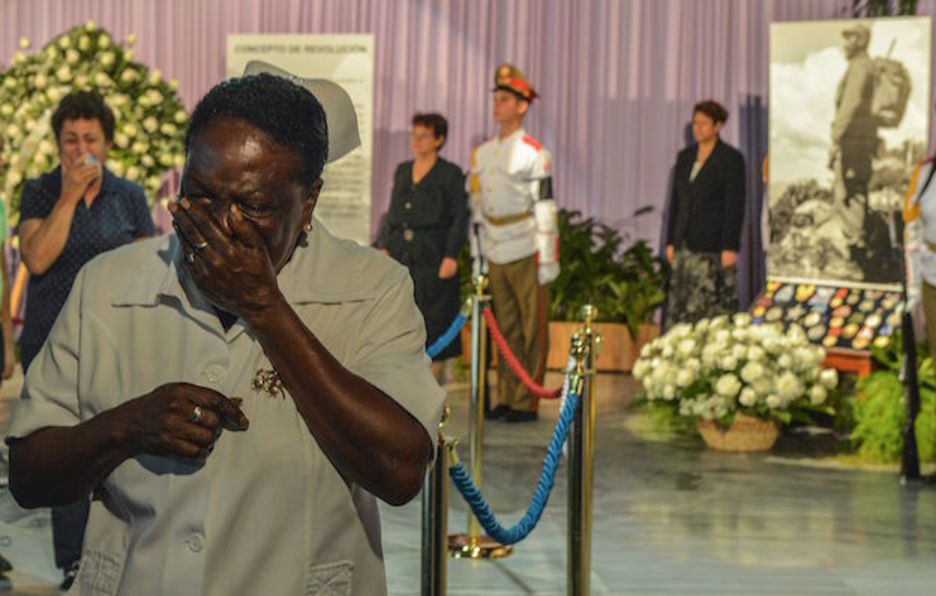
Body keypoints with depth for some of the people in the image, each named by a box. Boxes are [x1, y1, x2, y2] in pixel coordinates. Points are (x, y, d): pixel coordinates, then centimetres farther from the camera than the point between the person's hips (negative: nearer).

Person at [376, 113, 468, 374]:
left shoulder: (450, 174, -1)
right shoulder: (402, 171, 16)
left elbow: (460, 218, -5)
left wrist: (451, 256, -12)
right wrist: (384, 247, 11)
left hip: (433, 259, -5)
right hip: (401, 255, 5)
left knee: (434, 318, -3)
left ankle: (433, 368, 4)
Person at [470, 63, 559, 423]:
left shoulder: (533, 153, -7)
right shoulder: (482, 154, 12)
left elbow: (545, 208, -9)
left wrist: (547, 259, -12)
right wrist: (477, 258, 14)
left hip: (526, 256, -6)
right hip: (495, 256, 6)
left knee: (533, 330, 0)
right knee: (506, 330, 10)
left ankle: (526, 402, 4)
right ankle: (506, 399, 16)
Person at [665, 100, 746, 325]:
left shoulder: (731, 159, -5)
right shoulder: (685, 156, 13)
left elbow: (735, 206, -8)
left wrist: (730, 247, -14)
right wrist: (671, 242, 12)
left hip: (713, 247, -6)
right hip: (685, 245, 6)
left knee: (715, 307, -8)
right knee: (681, 306, 2)